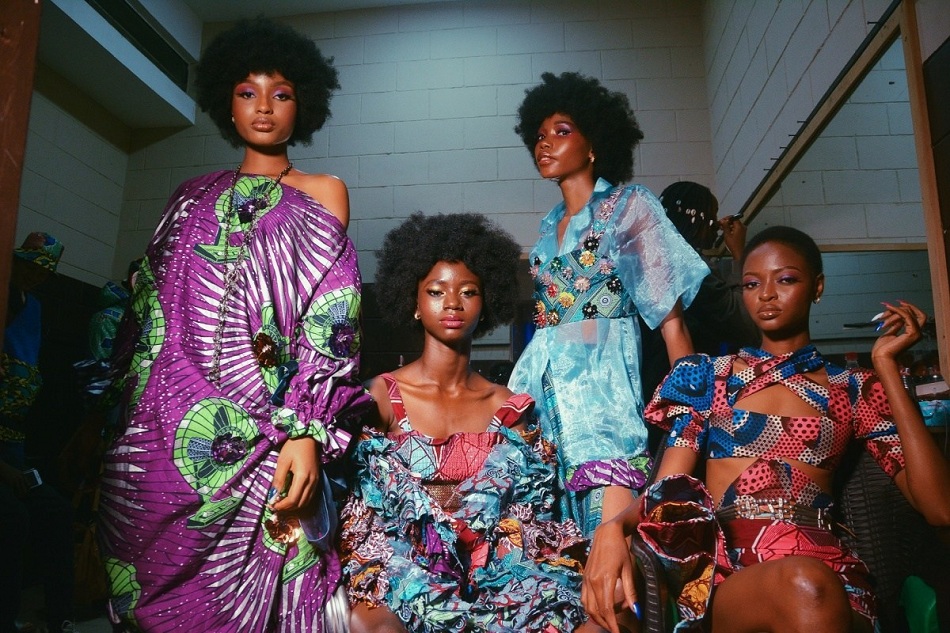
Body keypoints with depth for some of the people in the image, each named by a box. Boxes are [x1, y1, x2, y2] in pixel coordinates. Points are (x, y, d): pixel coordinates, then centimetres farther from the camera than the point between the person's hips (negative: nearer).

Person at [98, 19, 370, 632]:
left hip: (261, 439, -3)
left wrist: (306, 431, -15)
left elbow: (330, 326, -3)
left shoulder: (322, 194, 8)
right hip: (159, 438, 4)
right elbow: (150, 311, 17)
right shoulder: (195, 197, 18)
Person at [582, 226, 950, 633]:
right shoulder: (707, 376, 16)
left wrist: (886, 365, 5)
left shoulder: (855, 389, 16)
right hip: (722, 567, -1)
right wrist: (612, 528, -17)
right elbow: (667, 489, 7)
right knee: (803, 587, -36)